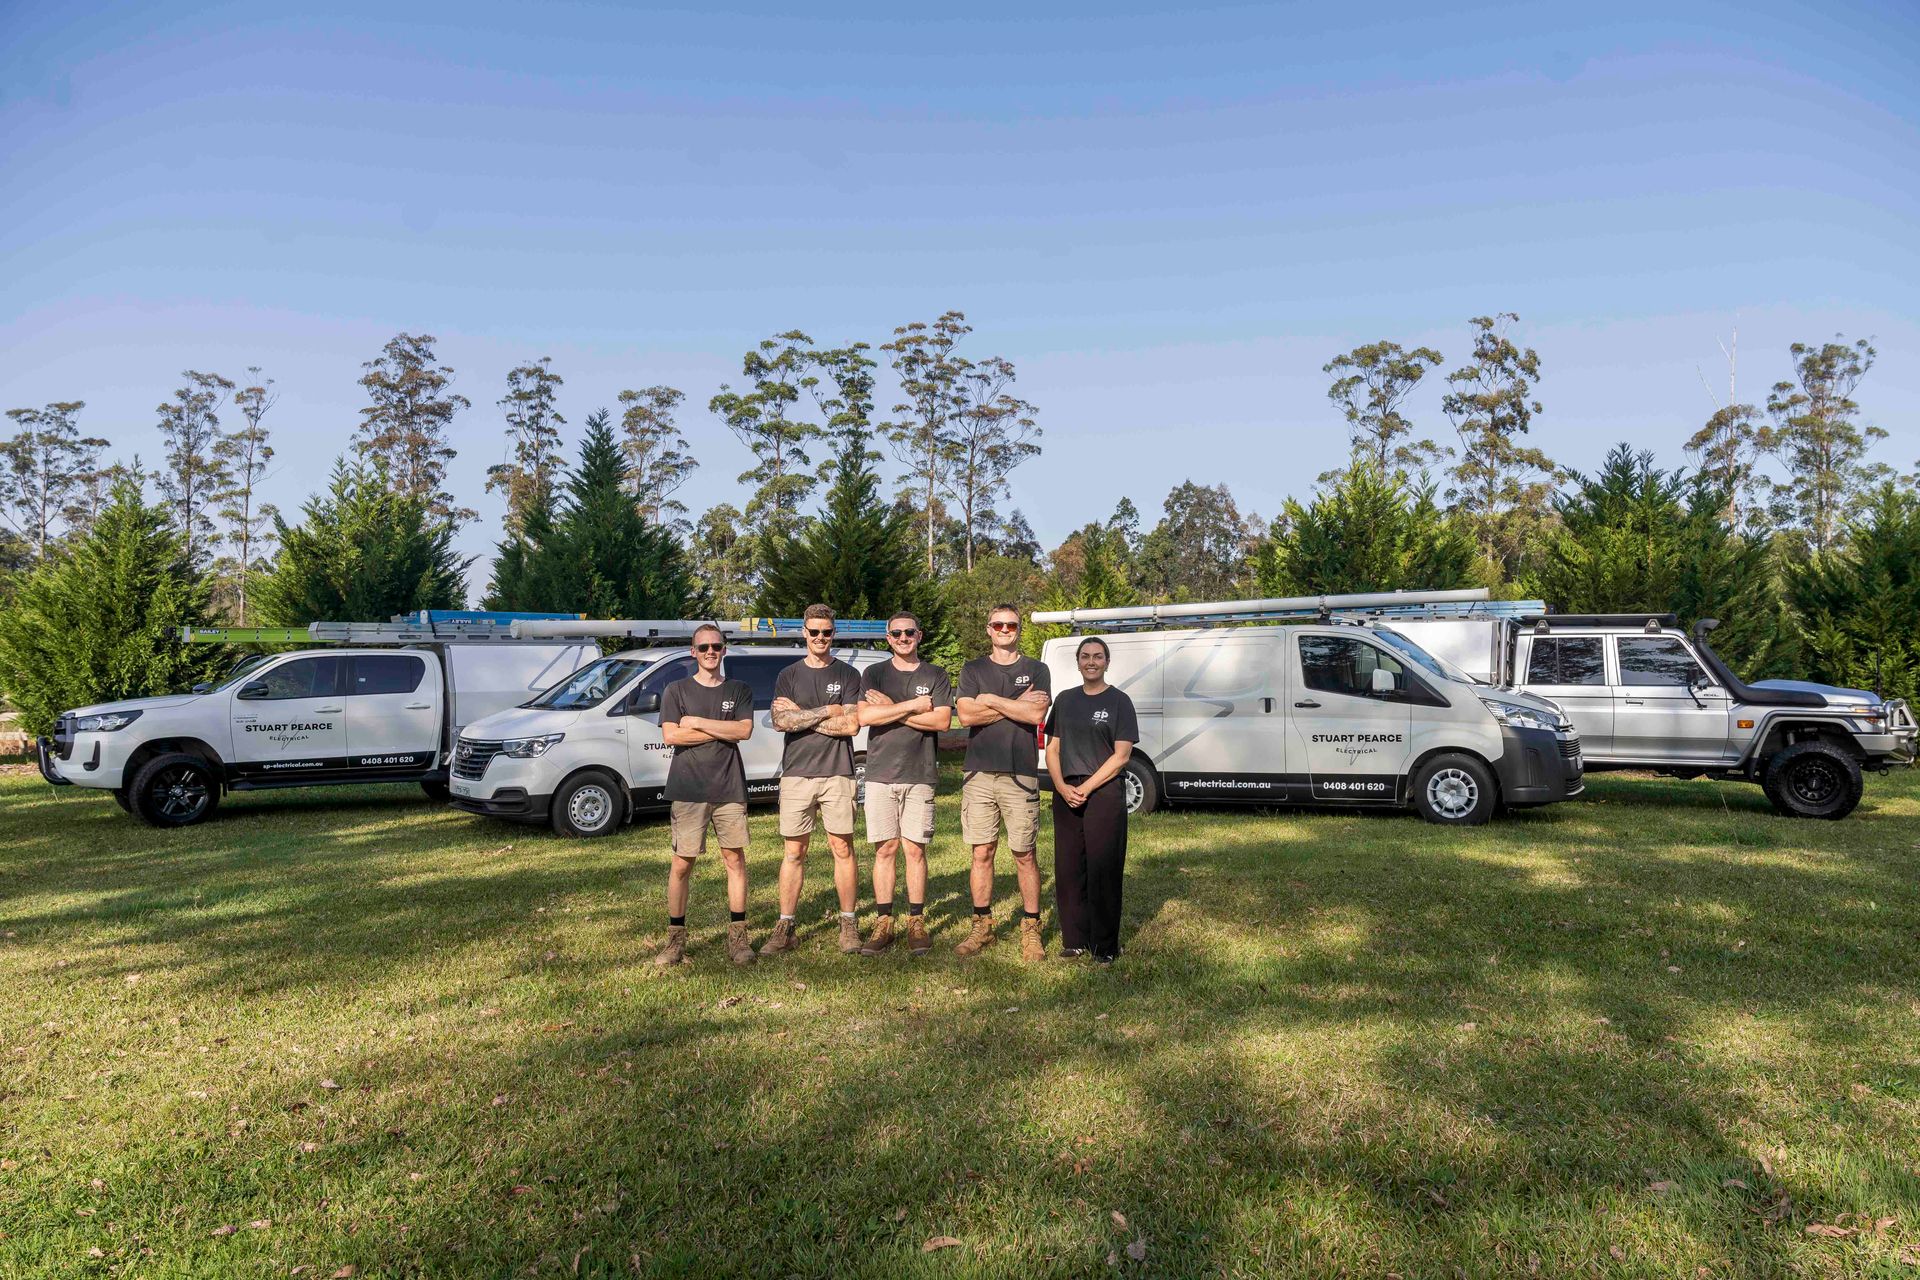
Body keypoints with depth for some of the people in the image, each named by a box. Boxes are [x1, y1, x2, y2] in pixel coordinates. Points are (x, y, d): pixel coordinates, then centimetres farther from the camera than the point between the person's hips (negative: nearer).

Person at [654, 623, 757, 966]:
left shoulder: (739, 691, 11)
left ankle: (737, 938, 10)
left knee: (735, 860, 2)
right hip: (688, 789, -1)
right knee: (682, 863, 0)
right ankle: (676, 940, 10)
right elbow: (671, 735, -6)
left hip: (729, 789, 1)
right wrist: (722, 731, -7)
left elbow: (745, 730, -4)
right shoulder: (677, 690, 7)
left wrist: (697, 722, -7)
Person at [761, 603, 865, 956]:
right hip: (796, 773, 1)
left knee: (842, 848, 2)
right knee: (794, 852, 4)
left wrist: (801, 716, -6)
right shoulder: (788, 676, 10)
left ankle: (849, 925, 12)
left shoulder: (847, 675, 6)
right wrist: (826, 711, -7)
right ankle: (784, 928, 10)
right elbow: (780, 721, -5)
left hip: (836, 773, -1)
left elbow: (851, 725, -7)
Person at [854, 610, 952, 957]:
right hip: (880, 773, 0)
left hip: (920, 775, 0)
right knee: (885, 849, 2)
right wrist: (913, 706, -8)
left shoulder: (935, 676, 9)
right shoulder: (873, 674, 9)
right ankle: (883, 923, 8)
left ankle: (917, 922, 10)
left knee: (915, 849, 2)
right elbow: (864, 716, -8)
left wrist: (891, 710, -8)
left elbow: (942, 720, -6)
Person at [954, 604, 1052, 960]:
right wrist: (1016, 705, -6)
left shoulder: (1036, 670, 8)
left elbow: (1036, 714, -9)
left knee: (1024, 855, 2)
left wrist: (991, 700, -5)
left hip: (1021, 774, -1)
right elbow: (966, 715, -5)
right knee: (982, 854, 5)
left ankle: (1031, 930, 12)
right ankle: (982, 928, 16)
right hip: (979, 773, 1)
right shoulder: (972, 671, 11)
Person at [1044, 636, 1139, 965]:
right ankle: (1074, 939, 18)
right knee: (1068, 868, 6)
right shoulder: (1065, 700, 13)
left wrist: (1086, 788, -13)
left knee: (1103, 870, -3)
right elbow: (1052, 749, 11)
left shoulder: (1119, 701, 1)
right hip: (1066, 794, 4)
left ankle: (1106, 946, 7)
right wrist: (1063, 787, -6)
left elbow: (1121, 755, -6)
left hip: (1104, 793, -4)